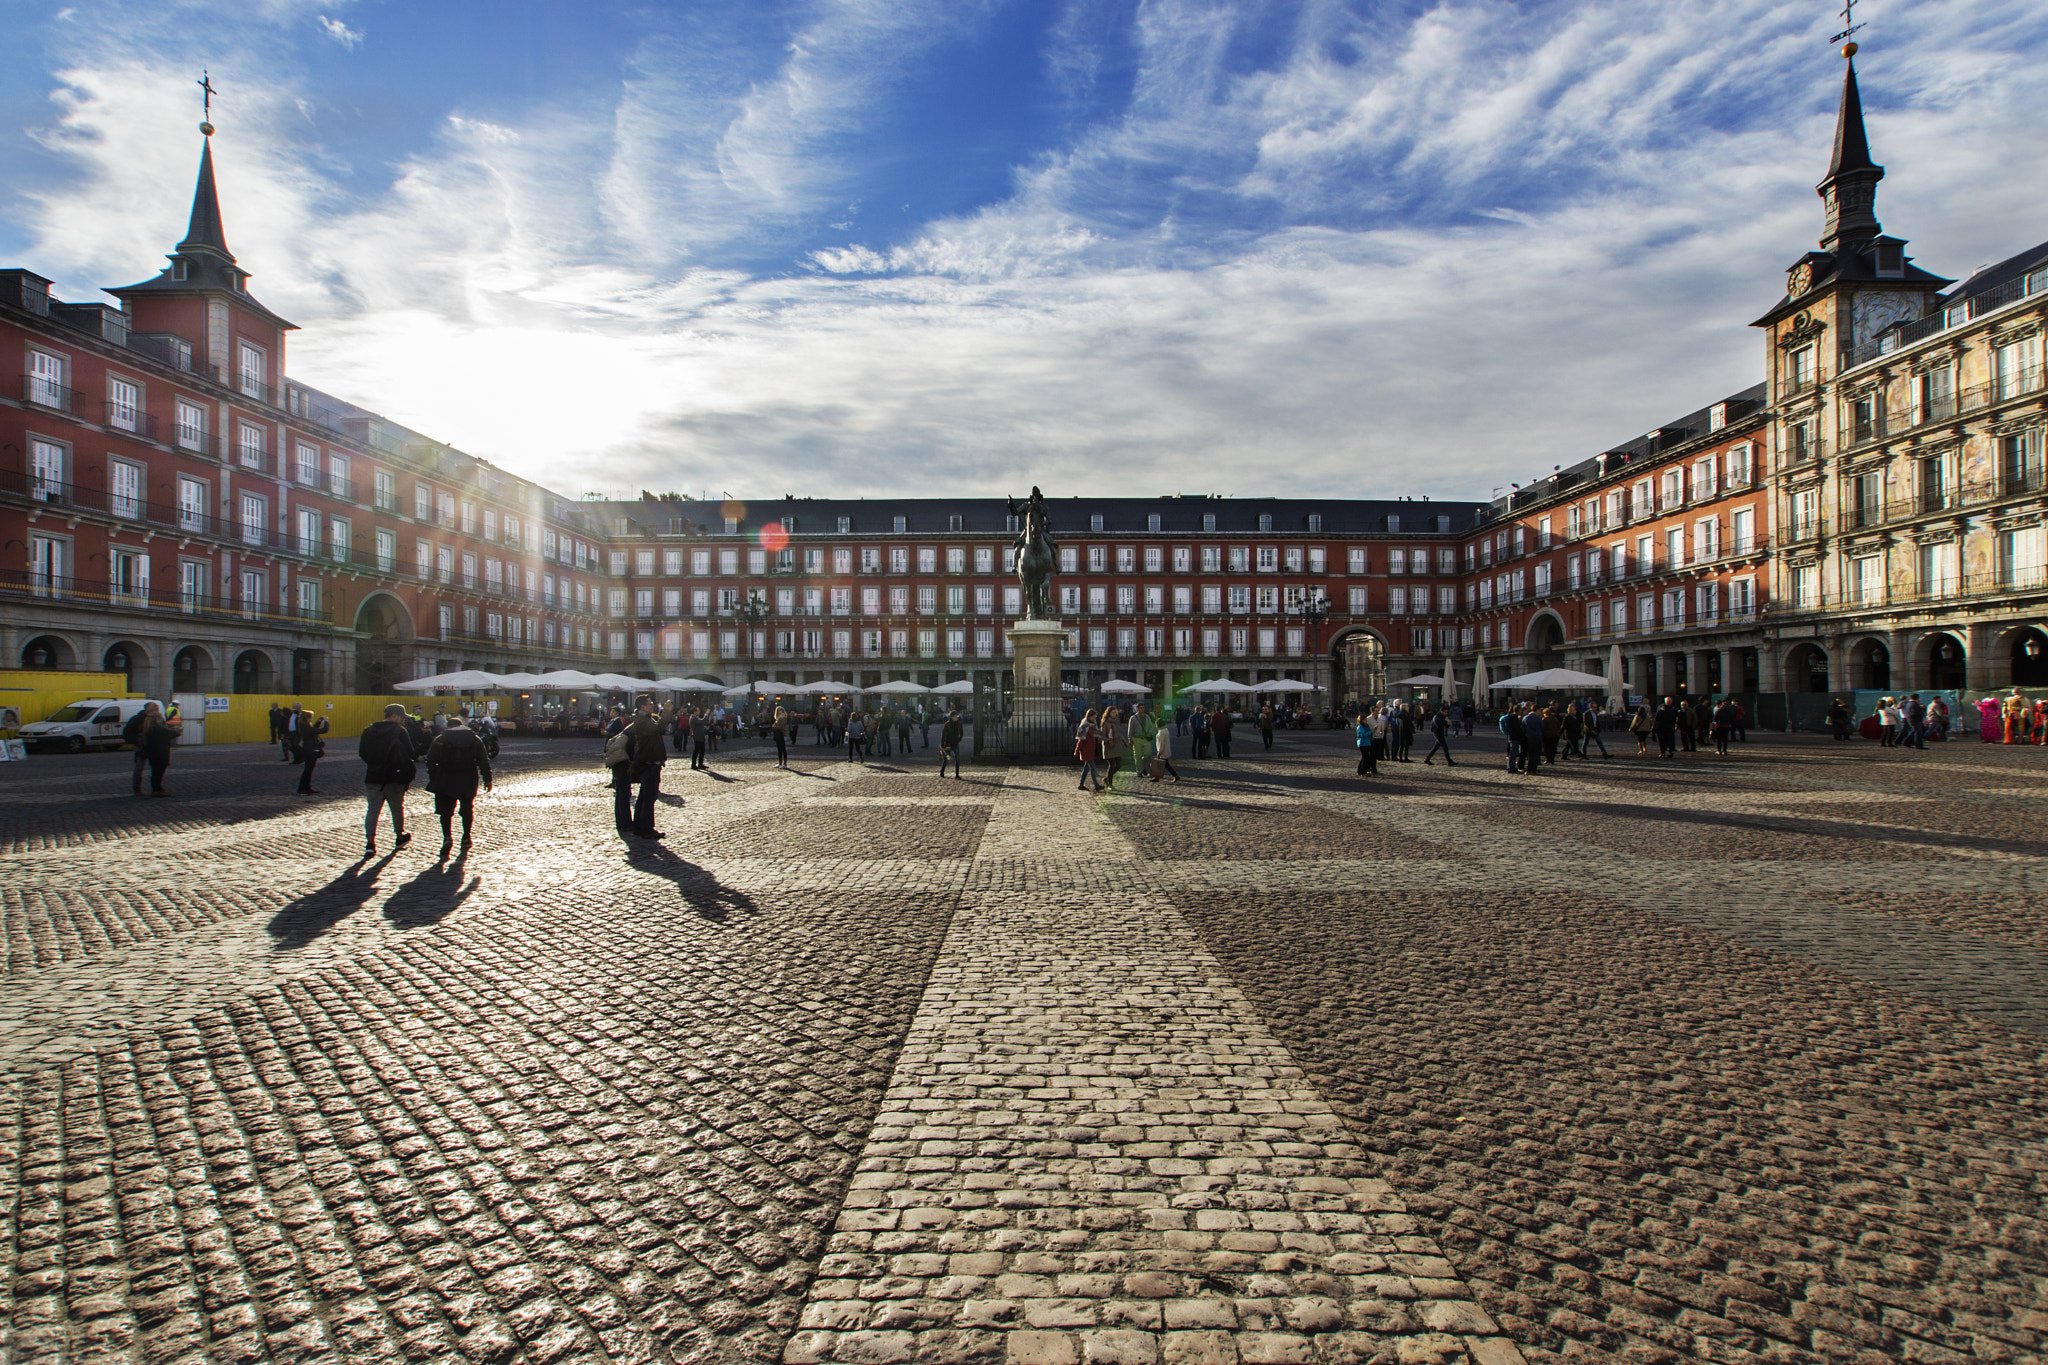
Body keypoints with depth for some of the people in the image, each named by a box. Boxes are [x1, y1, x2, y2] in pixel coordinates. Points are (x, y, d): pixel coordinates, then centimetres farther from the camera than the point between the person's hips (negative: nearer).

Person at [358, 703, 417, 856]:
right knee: (397, 808, 14)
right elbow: (409, 753, -11)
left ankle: (370, 842, -12)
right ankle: (399, 837, 29)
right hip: (394, 778, -3)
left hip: (373, 777, 3)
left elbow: (362, 753, 11)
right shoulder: (400, 731, -9)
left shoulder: (369, 731, 7)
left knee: (373, 809, 3)